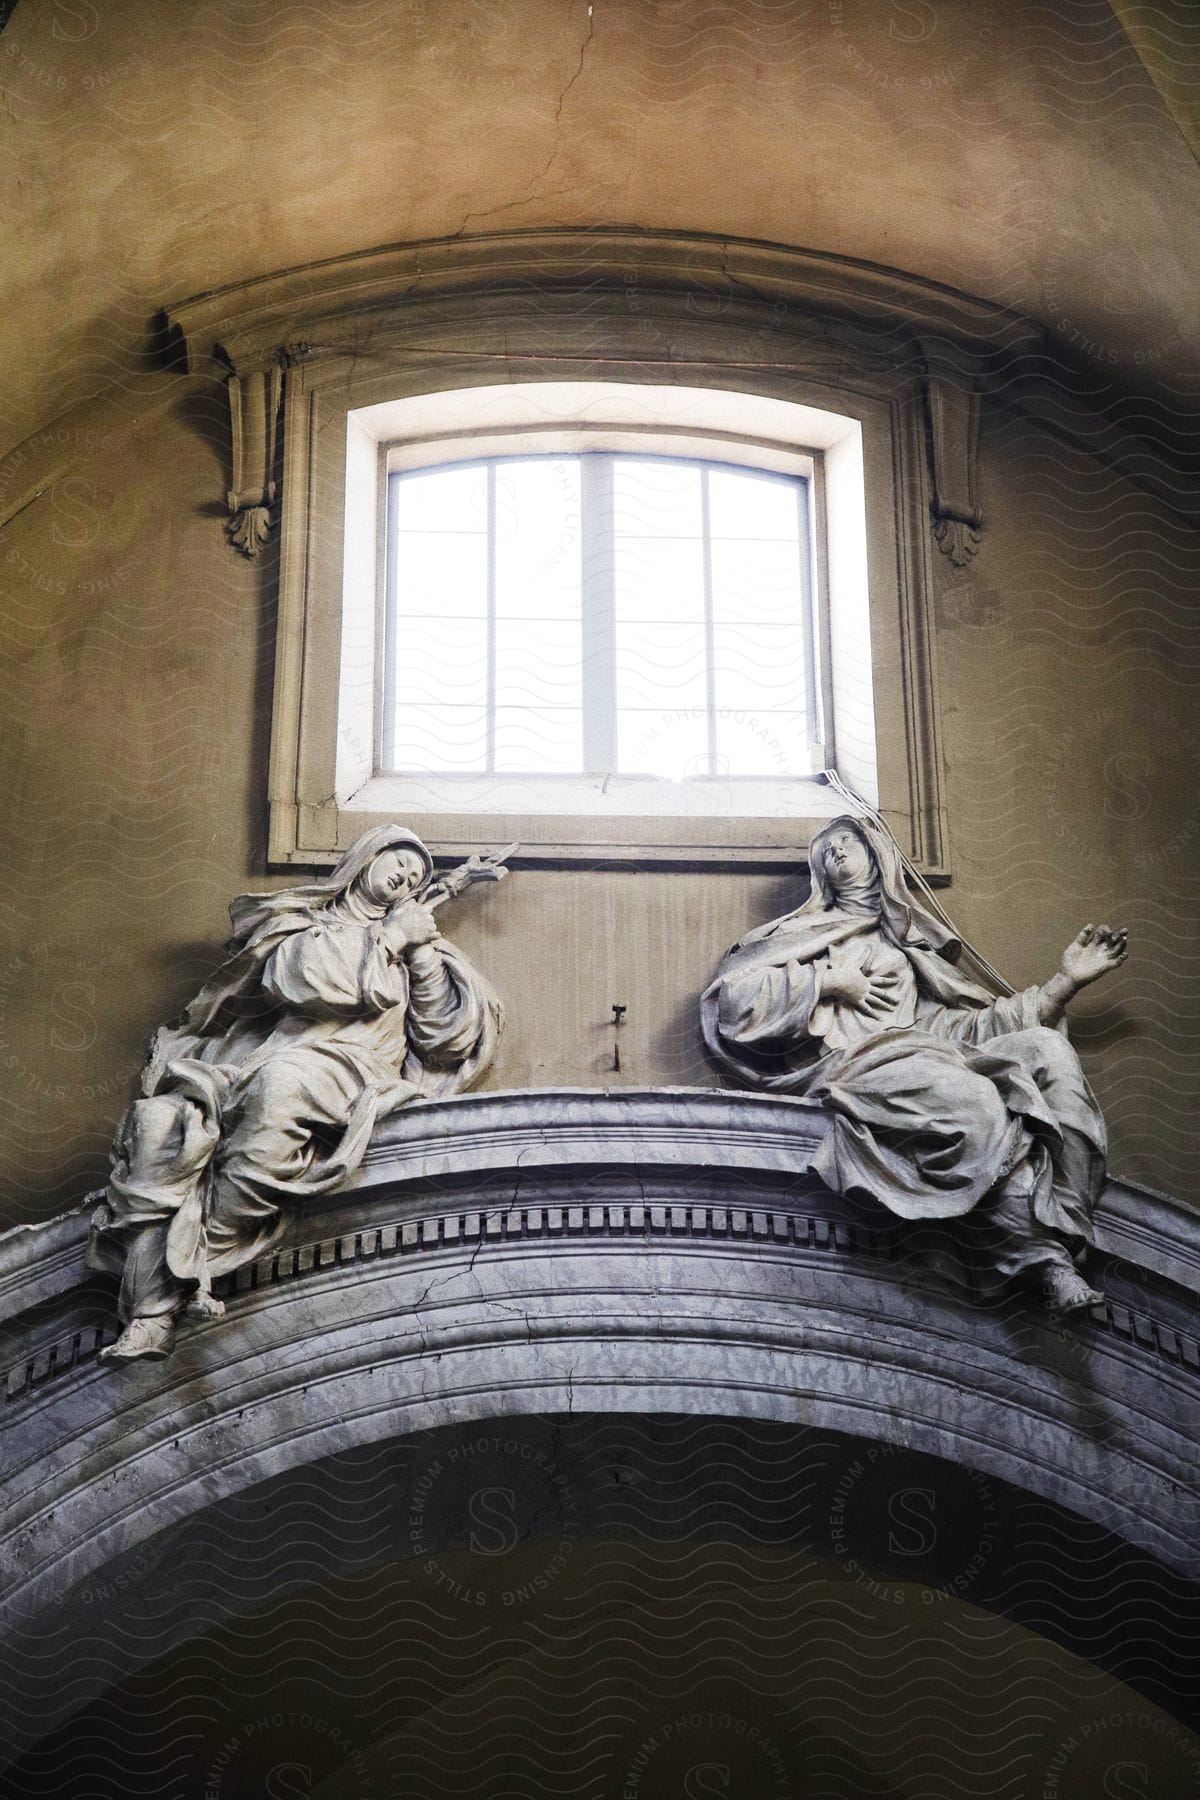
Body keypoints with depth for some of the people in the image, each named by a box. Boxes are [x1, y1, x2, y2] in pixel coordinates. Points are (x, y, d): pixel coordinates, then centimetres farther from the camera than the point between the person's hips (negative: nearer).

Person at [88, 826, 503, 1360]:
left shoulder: (409, 941, 28)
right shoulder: (304, 920, 24)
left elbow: (447, 1037, 18)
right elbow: (294, 976, 1)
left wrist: (422, 952, 8)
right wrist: (383, 939, 6)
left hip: (349, 1071, -1)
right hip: (265, 1059, 1)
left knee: (283, 1082, -38)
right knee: (163, 1120, -29)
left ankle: (205, 1252, -28)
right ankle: (151, 1317, -30)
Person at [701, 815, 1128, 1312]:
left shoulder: (909, 945, 34)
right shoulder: (807, 931, 24)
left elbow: (985, 1020, 22)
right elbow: (732, 995, 7)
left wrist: (1068, 979, 17)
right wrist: (826, 981, 2)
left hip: (925, 1055, 5)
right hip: (856, 1062, -5)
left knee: (1045, 1046, -23)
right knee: (976, 1100, -35)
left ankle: (1065, 1234, -31)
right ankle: (1043, 1258, -31)